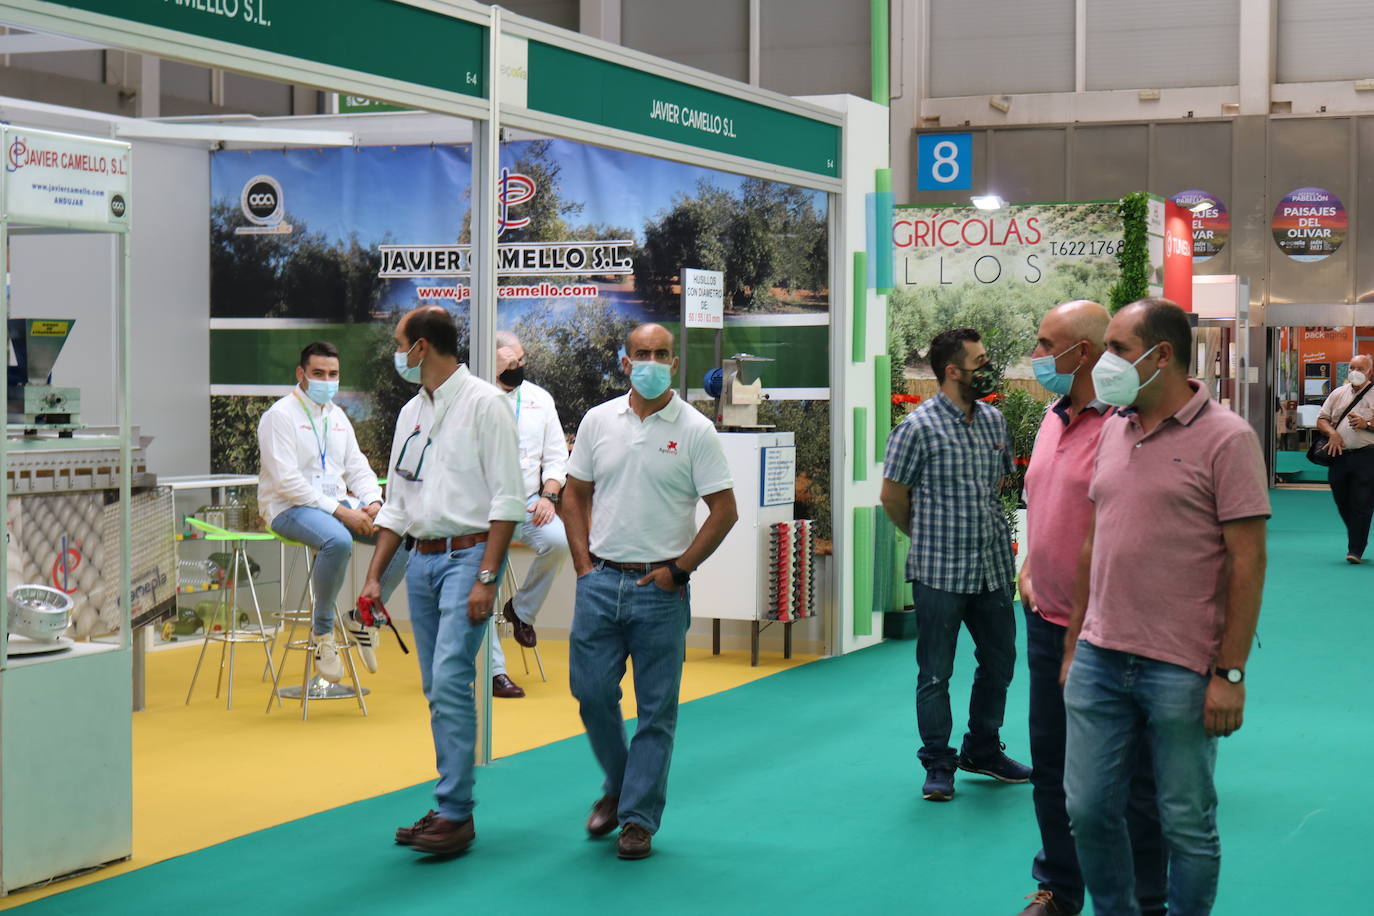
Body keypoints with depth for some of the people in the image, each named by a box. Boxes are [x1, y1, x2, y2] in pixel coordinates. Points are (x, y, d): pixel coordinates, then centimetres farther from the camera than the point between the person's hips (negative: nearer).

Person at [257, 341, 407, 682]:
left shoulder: (337, 417, 17)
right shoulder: (280, 415, -7)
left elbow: (357, 468, 17)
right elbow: (286, 481, -17)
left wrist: (373, 502, -6)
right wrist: (340, 511, -22)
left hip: (337, 504, 7)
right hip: (289, 508, -7)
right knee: (338, 541, -39)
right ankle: (321, 628, -19)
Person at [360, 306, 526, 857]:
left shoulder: (483, 404, -7)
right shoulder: (412, 413, 16)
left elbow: (507, 500, -12)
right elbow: (397, 505, 21)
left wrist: (487, 578, -18)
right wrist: (374, 575, 13)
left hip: (467, 554, -8)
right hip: (423, 560, 8)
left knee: (451, 681, -15)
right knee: (437, 688, 9)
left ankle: (456, 813, -13)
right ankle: (450, 809, 15)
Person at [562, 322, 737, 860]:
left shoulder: (694, 430, -3)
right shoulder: (598, 421, 7)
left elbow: (724, 510, -3)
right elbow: (575, 495, 13)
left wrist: (678, 570, -7)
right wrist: (584, 564, 4)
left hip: (660, 588, -3)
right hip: (600, 581, 3)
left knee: (657, 709, 1)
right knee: (591, 692, 5)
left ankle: (639, 818, 10)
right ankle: (617, 788, 29)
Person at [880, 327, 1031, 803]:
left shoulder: (994, 420, 8)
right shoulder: (919, 426, -11)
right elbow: (892, 496, -4)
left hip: (993, 567, 6)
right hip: (940, 572, -6)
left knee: (999, 663, 15)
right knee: (935, 674, 3)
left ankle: (983, 750, 33)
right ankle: (938, 766, 15)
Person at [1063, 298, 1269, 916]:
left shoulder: (1225, 438, -9)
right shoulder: (1113, 430, 11)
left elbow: (1248, 560, -11)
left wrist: (1230, 673, -14)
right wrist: (1074, 644, 16)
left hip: (1181, 671, -6)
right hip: (1100, 661, 6)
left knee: (1187, 824, 5)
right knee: (1087, 811, 9)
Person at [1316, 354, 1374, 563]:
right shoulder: (1338, 394, 16)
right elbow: (1321, 419, 14)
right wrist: (1331, 432, -4)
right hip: (1339, 456, 4)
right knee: (1343, 504, 9)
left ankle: (1356, 550, -4)